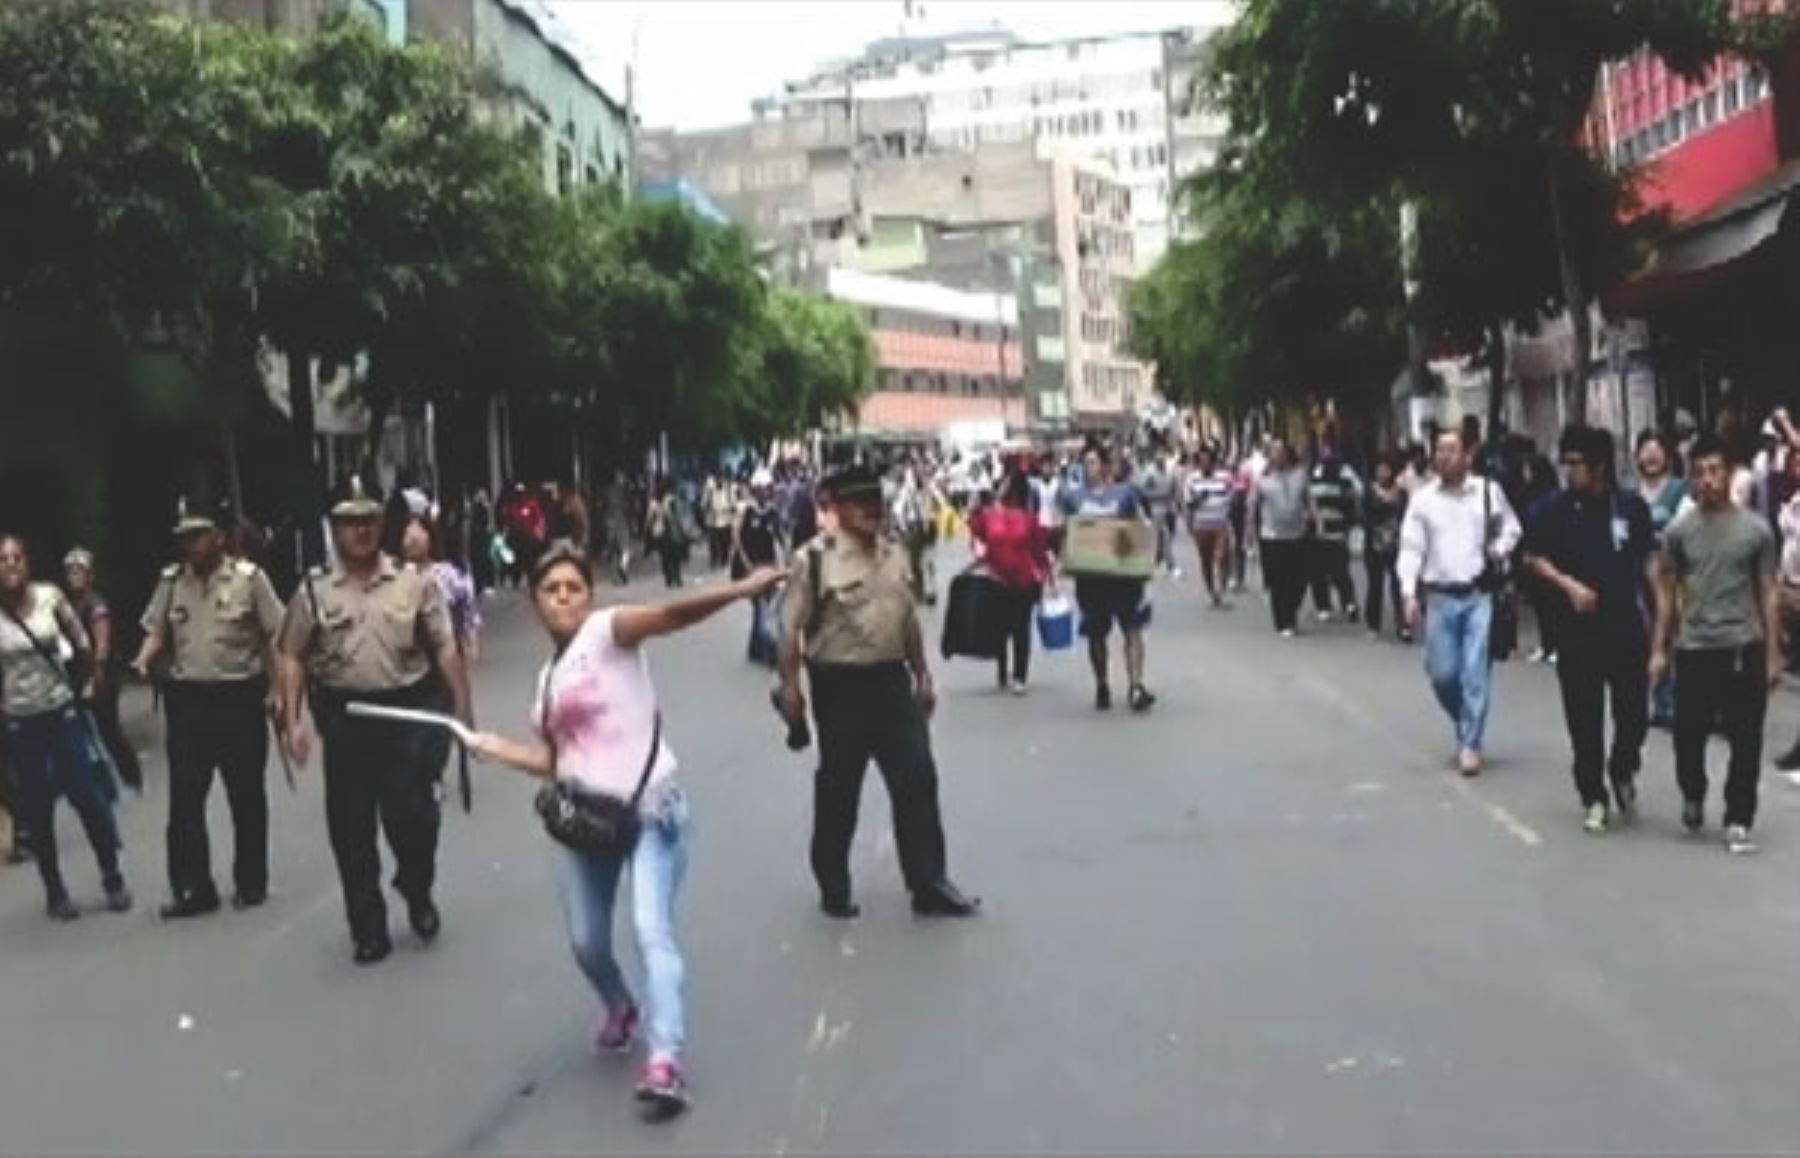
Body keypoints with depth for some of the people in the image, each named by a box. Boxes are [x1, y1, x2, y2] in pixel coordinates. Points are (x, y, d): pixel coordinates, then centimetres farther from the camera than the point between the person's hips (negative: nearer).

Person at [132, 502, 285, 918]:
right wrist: (142, 662, -13)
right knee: (184, 798, 4)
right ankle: (193, 888, 12)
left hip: (240, 697, -3)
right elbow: (156, 632, 9)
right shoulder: (171, 580, 6)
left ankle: (251, 882, 21)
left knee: (247, 796, 8)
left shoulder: (248, 577, -5)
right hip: (187, 700, 3)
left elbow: (274, 637, -3)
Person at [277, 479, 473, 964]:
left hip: (407, 713, -1)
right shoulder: (314, 590, 3)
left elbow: (445, 649, 2)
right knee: (351, 829, 5)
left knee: (413, 814, -3)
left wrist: (462, 710, -3)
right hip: (345, 719, 1)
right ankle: (368, 930, 18)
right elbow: (293, 659, 4)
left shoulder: (414, 583, 2)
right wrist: (292, 721, -4)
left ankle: (418, 893, 28)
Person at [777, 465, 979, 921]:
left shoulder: (894, 555, 9)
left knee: (917, 780, 3)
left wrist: (922, 675, 15)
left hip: (891, 679, 6)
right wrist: (790, 686, -15)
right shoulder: (814, 559, -11)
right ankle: (834, 889, 22)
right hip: (840, 685, -6)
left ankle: (929, 886, 11)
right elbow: (792, 629, -11)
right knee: (838, 789, 6)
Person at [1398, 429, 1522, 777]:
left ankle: (1470, 745, 4)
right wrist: (1410, 594, -9)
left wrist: (1499, 551, -4)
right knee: (1442, 674, 4)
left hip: (1479, 594, -1)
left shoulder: (1488, 491, 1)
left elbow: (1511, 528, 15)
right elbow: (1411, 548, 0)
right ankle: (1467, 725, 32)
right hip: (1440, 596, 1)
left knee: (1475, 672, -6)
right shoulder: (1423, 499, 2)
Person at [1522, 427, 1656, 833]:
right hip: (1577, 630, 0)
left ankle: (1623, 770, 34)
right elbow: (1533, 558, 4)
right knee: (1584, 720, 3)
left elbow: (1649, 559, 7)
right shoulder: (1557, 509, -4)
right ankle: (1594, 799, 17)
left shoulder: (1632, 507, -3)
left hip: (1628, 627, 0)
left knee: (1633, 711, 3)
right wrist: (1568, 584, -10)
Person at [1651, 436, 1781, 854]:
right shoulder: (1679, 531, 1)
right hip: (1693, 649, 1)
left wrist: (1772, 653, 0)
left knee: (1746, 740, 2)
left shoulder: (1756, 529, -1)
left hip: (1744, 648, -1)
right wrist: (1659, 649, 2)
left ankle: (1738, 821, 14)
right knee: (1688, 735, 5)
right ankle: (1693, 797, 34)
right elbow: (1667, 592, 6)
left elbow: (1768, 593, 2)